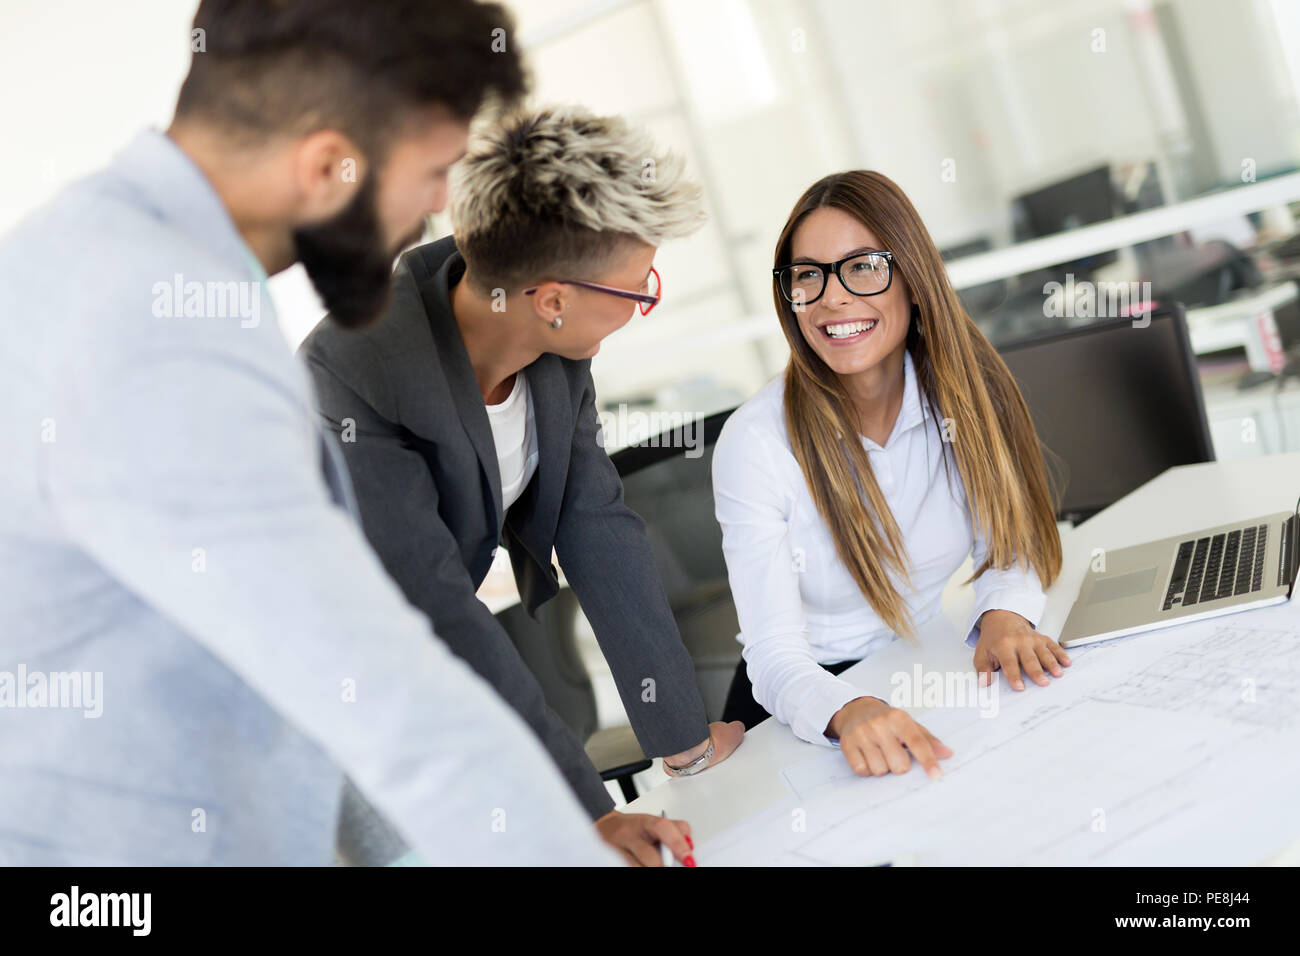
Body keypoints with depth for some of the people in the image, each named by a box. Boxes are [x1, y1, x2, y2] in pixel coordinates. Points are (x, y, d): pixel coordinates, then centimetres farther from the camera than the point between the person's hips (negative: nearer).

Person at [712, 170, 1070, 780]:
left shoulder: (965, 392, -7)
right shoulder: (756, 442, -19)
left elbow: (1009, 545, 3)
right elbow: (775, 654, -21)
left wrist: (1003, 612, -20)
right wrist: (848, 712, -43)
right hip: (800, 706, -4)